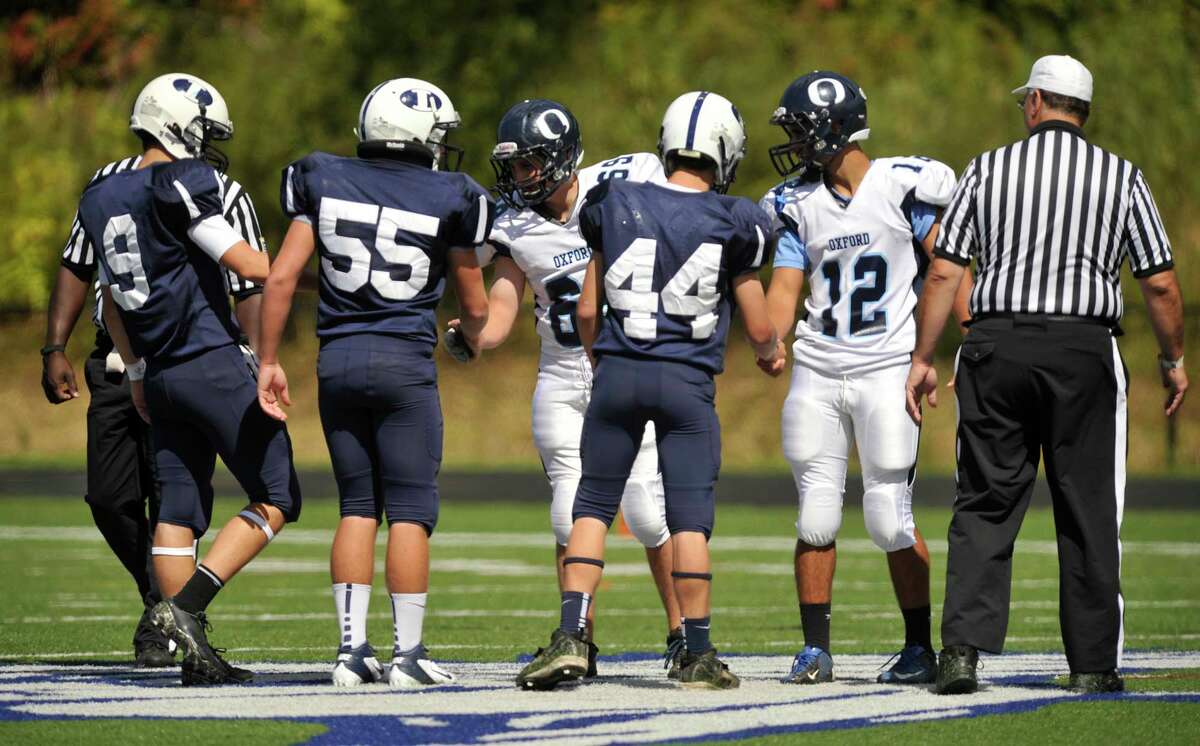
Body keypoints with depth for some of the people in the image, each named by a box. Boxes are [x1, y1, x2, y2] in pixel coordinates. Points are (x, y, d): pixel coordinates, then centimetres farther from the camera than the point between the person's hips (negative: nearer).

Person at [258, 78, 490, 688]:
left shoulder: (325, 183, 5)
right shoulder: (446, 201, -1)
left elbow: (281, 277, 0)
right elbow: (475, 304, 8)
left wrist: (269, 361, 7)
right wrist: (470, 339, 31)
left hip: (338, 361, 3)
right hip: (405, 362, -3)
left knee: (357, 506, 11)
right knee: (410, 511, 1)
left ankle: (352, 649, 7)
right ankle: (408, 653, -1)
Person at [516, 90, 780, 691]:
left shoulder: (617, 207, 0)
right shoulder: (732, 225, -4)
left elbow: (588, 310, 6)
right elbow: (759, 330, 3)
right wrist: (771, 349, 27)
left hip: (618, 372, 1)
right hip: (688, 379, -1)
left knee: (593, 505, 9)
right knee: (690, 517, 3)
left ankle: (570, 638, 0)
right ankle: (698, 655, 6)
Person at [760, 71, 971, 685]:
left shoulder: (904, 187, -5)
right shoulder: (799, 204, 8)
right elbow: (784, 289, 4)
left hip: (887, 370, -4)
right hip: (818, 373, 4)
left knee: (890, 519, -5)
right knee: (816, 517, 3)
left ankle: (919, 647, 8)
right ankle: (815, 649, 12)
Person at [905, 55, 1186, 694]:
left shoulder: (989, 170, 5)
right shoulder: (1121, 178, 4)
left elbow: (943, 273, 1)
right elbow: (1160, 284, 3)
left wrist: (923, 359, 7)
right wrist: (1174, 360, 17)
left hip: (997, 346, 1)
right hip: (1084, 352, 0)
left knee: (985, 504, 4)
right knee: (1087, 513, 6)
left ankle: (963, 647, -8)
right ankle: (1091, 664, 7)